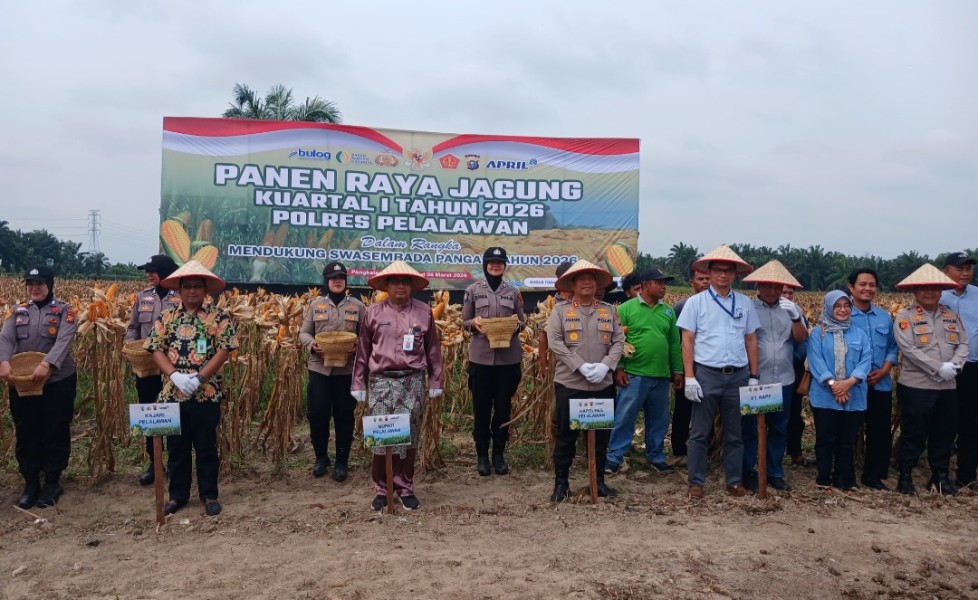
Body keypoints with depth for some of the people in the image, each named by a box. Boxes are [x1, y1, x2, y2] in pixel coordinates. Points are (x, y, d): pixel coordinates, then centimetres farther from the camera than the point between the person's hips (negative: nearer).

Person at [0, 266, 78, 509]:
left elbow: (64, 341, -19)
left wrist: (47, 364, -35)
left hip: (58, 381, -4)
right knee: (26, 434, 10)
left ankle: (53, 482, 19)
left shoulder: (65, 311, -3)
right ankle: (30, 482, 23)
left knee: (56, 433, 5)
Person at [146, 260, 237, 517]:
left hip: (207, 394, -3)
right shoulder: (166, 317, 7)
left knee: (206, 447, 6)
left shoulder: (218, 316, -2)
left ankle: (209, 495, 19)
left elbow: (224, 350, -9)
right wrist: (175, 375, -15)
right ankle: (178, 494, 26)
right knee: (177, 446, 12)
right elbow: (156, 350, 1)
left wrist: (198, 378, -17)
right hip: (172, 393, 3)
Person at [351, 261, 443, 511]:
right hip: (382, 380, 0)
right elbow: (362, 351, 7)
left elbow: (433, 350, 10)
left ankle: (405, 488, 19)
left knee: (409, 436, 5)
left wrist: (435, 382, 7)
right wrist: (358, 384, 5)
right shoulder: (373, 312, 4)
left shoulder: (424, 312, 5)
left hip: (413, 380, 1)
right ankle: (382, 489, 15)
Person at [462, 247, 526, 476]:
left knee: (503, 406, 8)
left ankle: (499, 453, 22)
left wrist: (517, 325, -10)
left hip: (508, 358, 1)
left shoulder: (514, 292, 8)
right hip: (481, 358, -1)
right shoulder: (473, 290, 4)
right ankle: (482, 454, 18)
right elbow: (464, 322, 6)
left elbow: (522, 321, 12)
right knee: (481, 406, 5)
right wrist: (474, 323, -16)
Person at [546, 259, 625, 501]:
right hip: (569, 384, -3)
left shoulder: (609, 310, 9)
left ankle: (599, 481, 25)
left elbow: (619, 341, 3)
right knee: (566, 435, 5)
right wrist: (581, 366, -17)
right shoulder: (560, 310, 0)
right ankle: (561, 482, 17)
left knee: (601, 435, 11)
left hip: (603, 384, 3)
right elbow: (555, 342, -10)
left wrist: (605, 366, -13)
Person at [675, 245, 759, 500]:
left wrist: (753, 376, 7)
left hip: (738, 375, 3)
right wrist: (689, 378, -8)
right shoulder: (696, 302, 0)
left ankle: (735, 481, 22)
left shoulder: (745, 303, 8)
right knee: (700, 432, 4)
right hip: (707, 374, -2)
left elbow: (751, 341, 11)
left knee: (735, 433, 11)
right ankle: (696, 482, 12)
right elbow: (687, 341, -3)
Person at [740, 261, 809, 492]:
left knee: (779, 429, 13)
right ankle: (748, 473, 16)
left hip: (784, 380, 4)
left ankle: (775, 473, 24)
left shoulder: (790, 308, 6)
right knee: (750, 429, 4)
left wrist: (796, 317, -15)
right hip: (755, 380, -4)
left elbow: (802, 339, 1)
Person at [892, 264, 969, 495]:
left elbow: (963, 344, 6)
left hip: (948, 387, 5)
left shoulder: (951, 316, 12)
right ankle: (905, 476, 15)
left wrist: (954, 365, -14)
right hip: (916, 387, -5)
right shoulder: (905, 317, -6)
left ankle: (940, 476, 27)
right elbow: (908, 349, -16)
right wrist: (939, 369, -20)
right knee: (914, 433, 2)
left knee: (945, 433, 12)